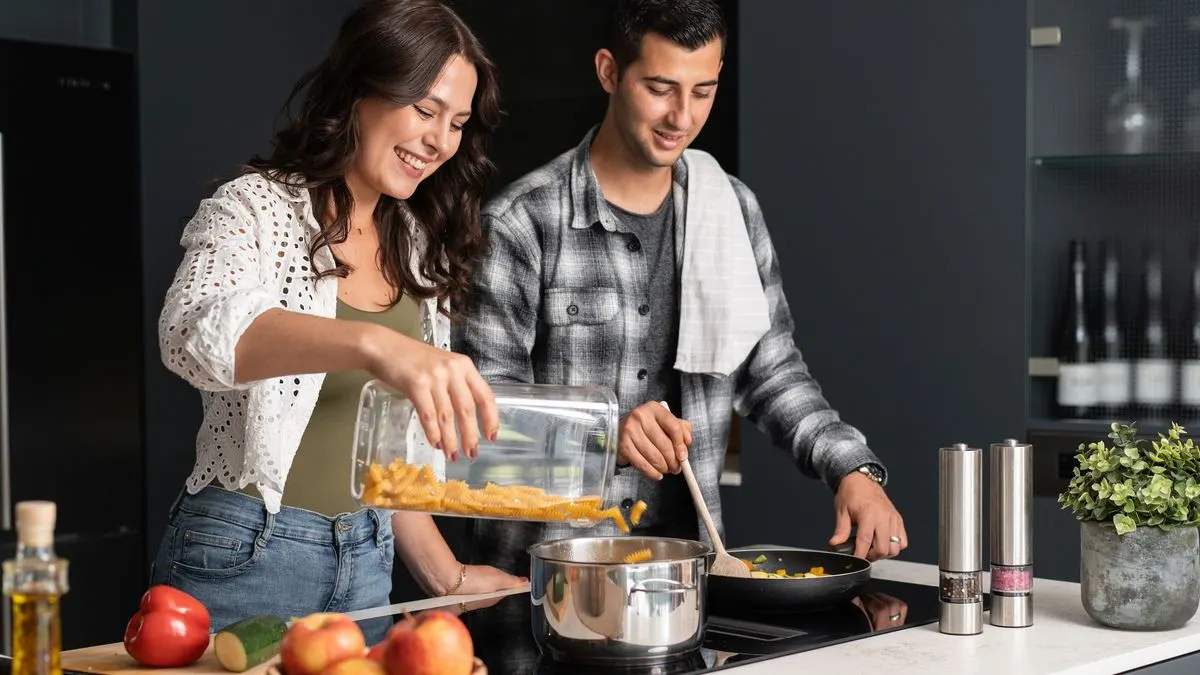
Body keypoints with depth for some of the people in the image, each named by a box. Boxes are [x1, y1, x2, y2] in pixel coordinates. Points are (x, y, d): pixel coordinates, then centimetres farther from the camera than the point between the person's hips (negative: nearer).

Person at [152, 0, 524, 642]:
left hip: (367, 564, 6)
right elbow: (195, 330, -32)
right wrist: (373, 343, -46)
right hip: (245, 558, -6)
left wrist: (445, 576, 8)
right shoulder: (257, 208, -10)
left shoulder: (417, 248, 11)